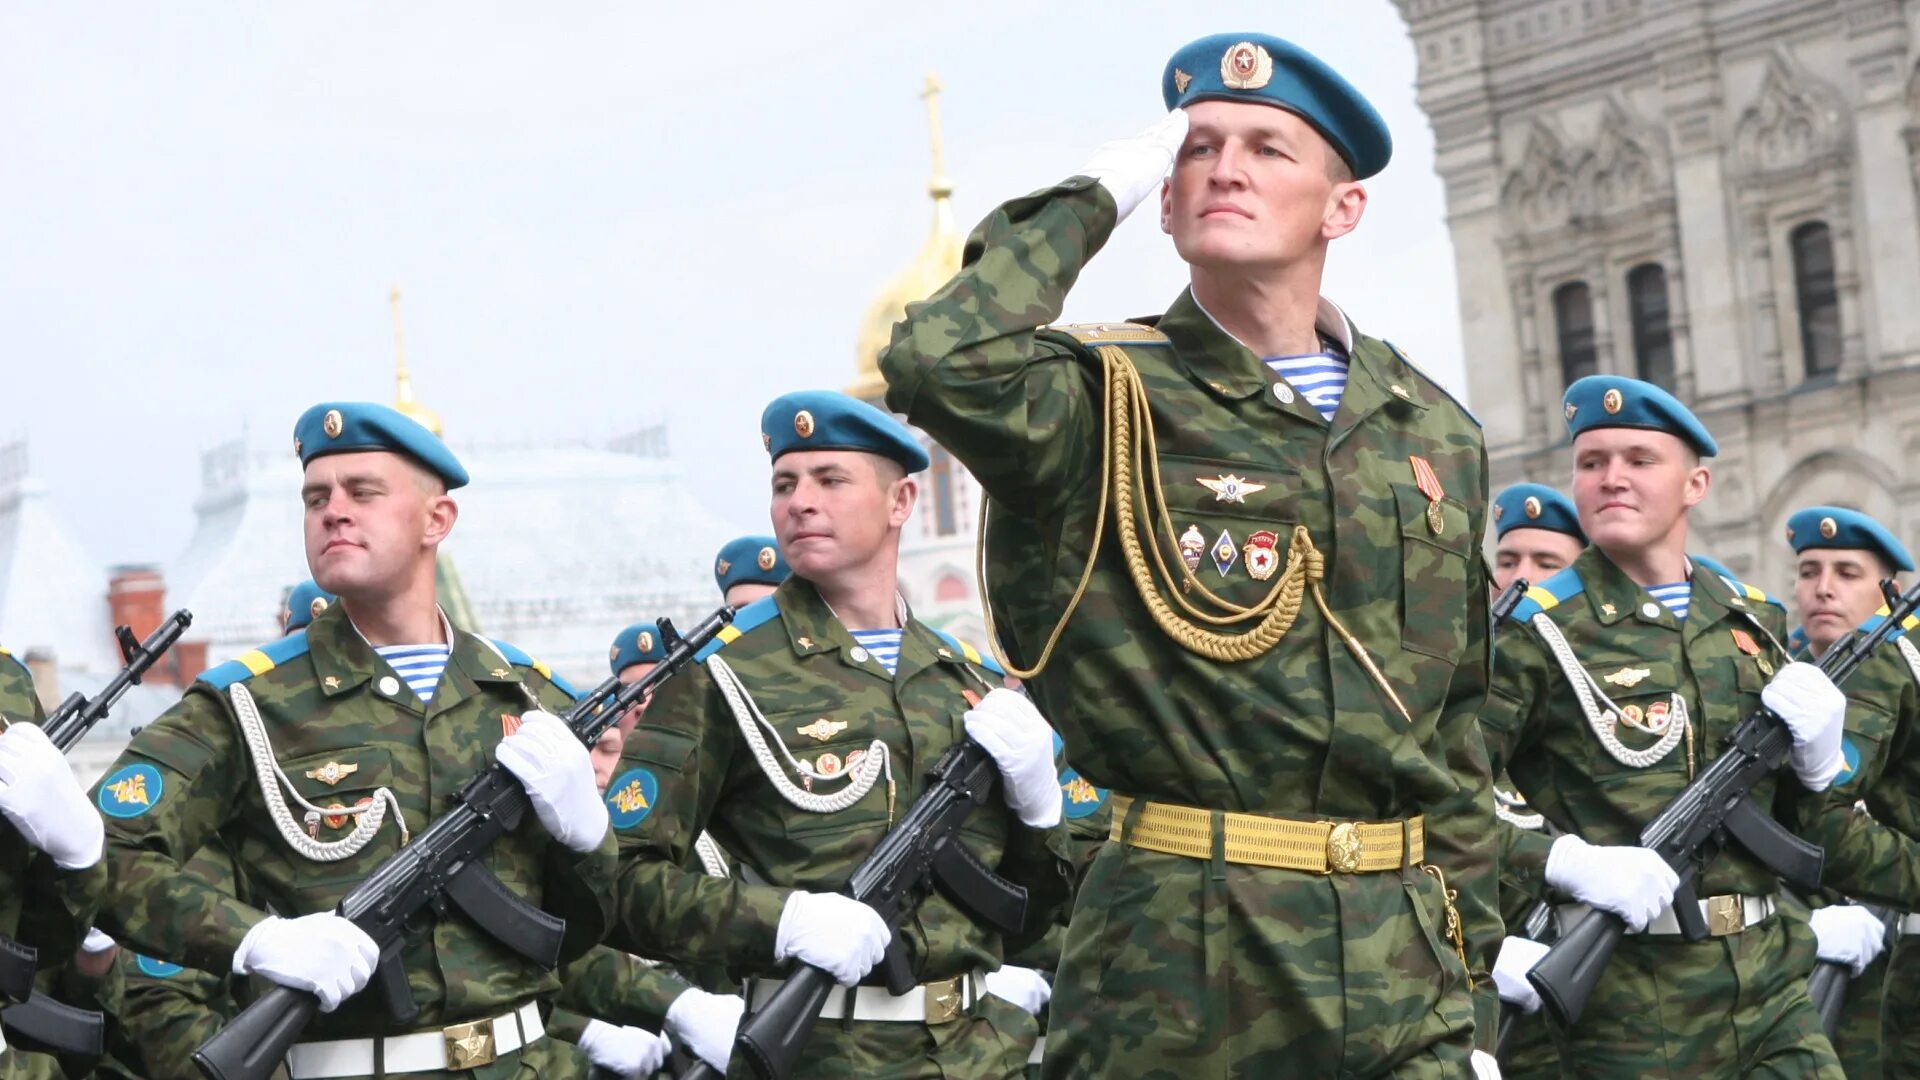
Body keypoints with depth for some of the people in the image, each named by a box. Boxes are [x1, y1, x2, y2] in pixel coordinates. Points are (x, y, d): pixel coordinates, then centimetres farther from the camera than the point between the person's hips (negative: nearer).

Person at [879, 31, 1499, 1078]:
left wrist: (1471, 994, 13)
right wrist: (1091, 198, -10)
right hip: (1175, 980, -3)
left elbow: (1455, 746, 15)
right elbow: (940, 364, -25)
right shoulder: (1111, 401, -2)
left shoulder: (1434, 433, 11)